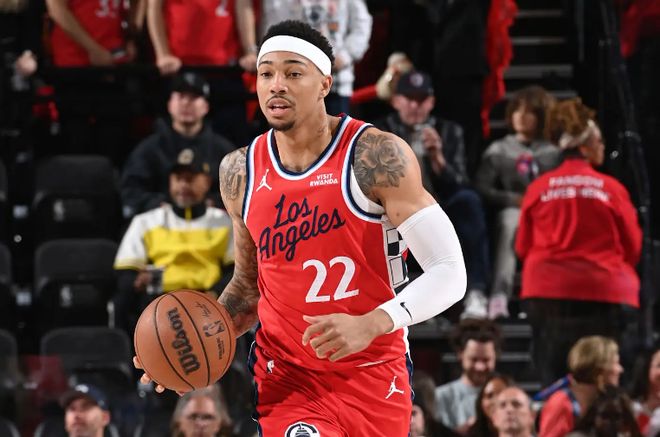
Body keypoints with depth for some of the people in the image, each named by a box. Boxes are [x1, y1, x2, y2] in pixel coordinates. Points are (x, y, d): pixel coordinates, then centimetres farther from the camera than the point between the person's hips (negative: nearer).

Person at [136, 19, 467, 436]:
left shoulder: (377, 157, -12)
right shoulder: (241, 172, 3)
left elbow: (449, 272, -15)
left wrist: (371, 324, -31)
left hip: (374, 375, -2)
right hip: (288, 377, 2)